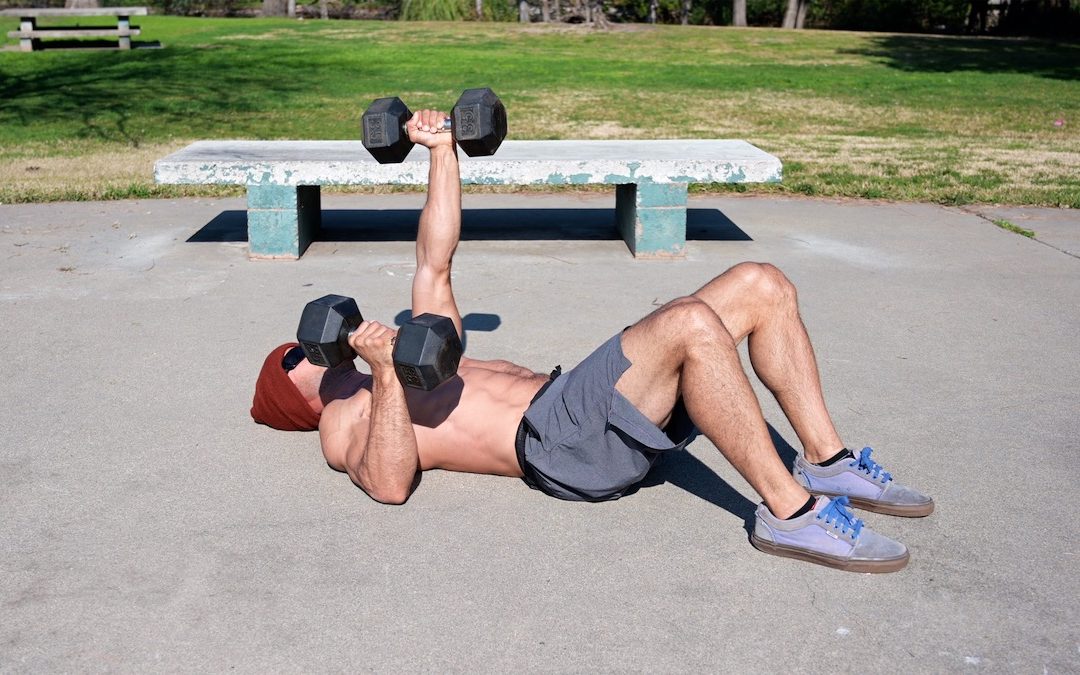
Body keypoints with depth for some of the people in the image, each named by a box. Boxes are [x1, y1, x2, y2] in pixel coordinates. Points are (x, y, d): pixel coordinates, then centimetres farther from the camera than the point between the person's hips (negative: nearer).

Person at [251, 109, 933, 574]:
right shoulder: (344, 421, 11)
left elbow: (435, 262, 30)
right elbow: (390, 483, -12)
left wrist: (442, 151, 28)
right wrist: (389, 372, -21)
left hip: (582, 399, 9)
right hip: (560, 442, -8)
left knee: (762, 285, -4)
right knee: (692, 323, -34)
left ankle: (827, 460, -2)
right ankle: (789, 511, -26)